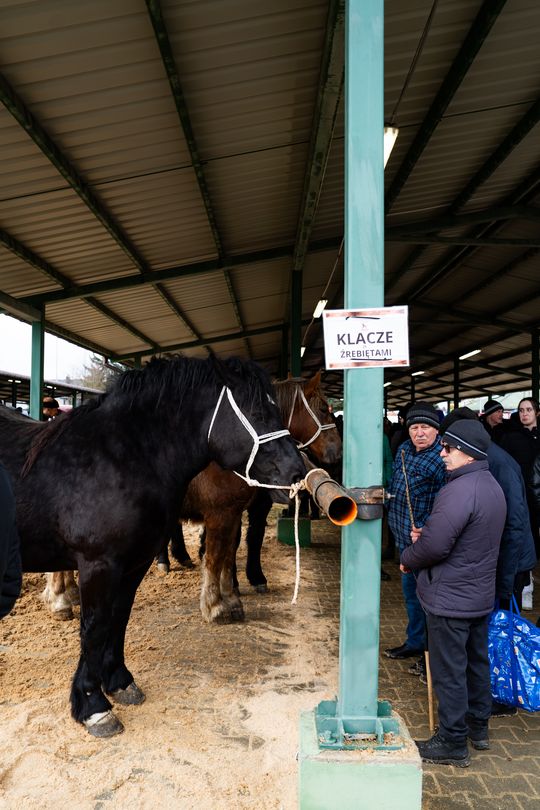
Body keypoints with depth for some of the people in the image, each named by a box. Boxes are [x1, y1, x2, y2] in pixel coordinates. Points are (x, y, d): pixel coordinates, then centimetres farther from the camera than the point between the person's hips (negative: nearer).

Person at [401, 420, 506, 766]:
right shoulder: (492, 486, 5)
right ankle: (479, 726, 39)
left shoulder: (460, 490, -27)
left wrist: (408, 558, -9)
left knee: (449, 671, 5)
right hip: (481, 595, 9)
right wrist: (426, 535, 3)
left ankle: (453, 743, 19)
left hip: (450, 599, -9)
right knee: (478, 662, 22)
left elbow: (434, 546, -29)